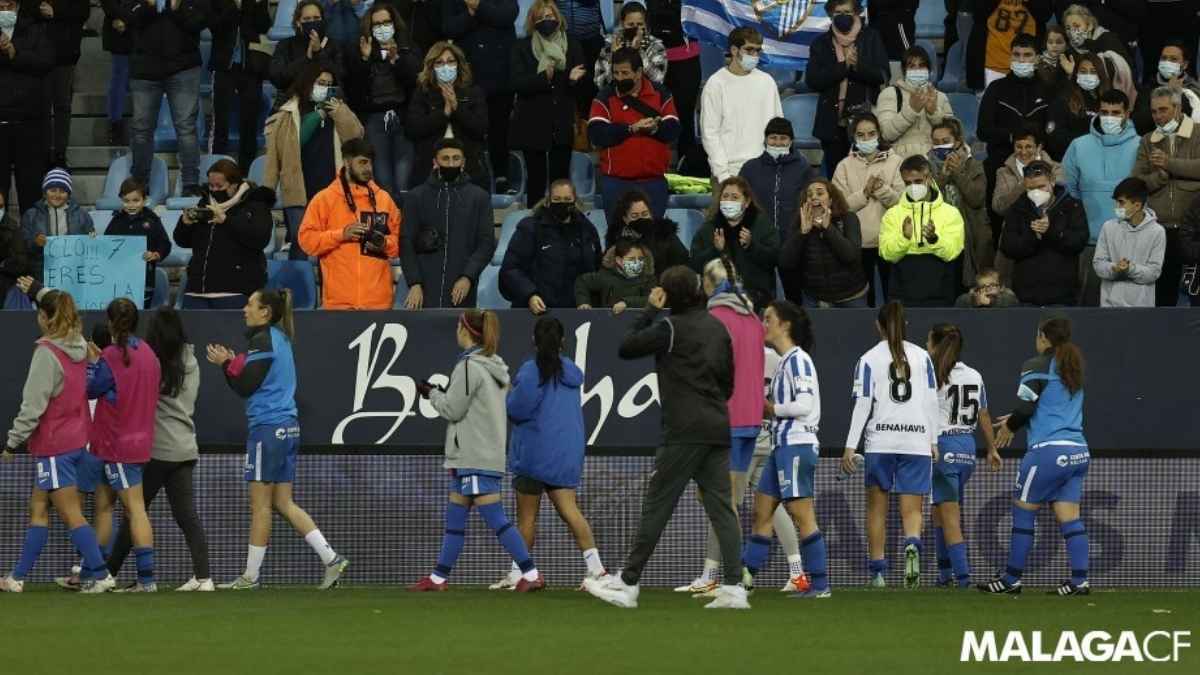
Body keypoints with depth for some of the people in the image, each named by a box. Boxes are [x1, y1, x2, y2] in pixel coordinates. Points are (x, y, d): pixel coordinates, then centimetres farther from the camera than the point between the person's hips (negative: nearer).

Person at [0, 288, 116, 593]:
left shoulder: (47, 353, -18)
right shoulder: (79, 346, 5)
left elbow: (33, 405, -19)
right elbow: (60, 306, 28)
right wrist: (37, 290, 42)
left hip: (54, 446, -8)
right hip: (79, 439, 8)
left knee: (71, 514, -5)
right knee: (38, 509, 13)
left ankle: (101, 575, -8)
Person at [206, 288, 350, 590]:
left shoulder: (263, 341, -11)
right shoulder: (281, 339, 17)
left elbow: (245, 387, -13)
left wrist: (225, 363, 1)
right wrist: (234, 362, 12)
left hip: (268, 428, -9)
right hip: (288, 427, 9)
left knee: (260, 505, -2)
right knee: (283, 503, 11)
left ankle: (250, 576, 3)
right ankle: (331, 558, 4)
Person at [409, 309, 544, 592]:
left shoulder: (469, 366, -14)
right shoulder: (494, 366, 15)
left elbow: (452, 409, -12)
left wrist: (431, 393, 5)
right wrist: (441, 393, 15)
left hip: (475, 458, -10)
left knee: (496, 519, -11)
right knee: (454, 518, 14)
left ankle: (531, 575, -15)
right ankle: (438, 578, 18)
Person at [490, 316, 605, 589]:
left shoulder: (531, 371, -13)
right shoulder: (572, 372, 8)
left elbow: (516, 409, -16)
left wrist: (509, 392, 4)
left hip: (535, 451, -6)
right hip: (568, 452, 6)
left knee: (526, 517, 2)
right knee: (569, 510, 0)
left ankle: (517, 574, 8)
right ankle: (595, 566, -14)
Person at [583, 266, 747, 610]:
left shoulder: (672, 327, -8)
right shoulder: (718, 327, 13)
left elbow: (625, 348, -5)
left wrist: (649, 310, 2)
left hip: (685, 432, -6)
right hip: (718, 430, 6)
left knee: (655, 506, -2)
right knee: (721, 508, 2)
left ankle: (627, 584, 1)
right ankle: (733, 587, -6)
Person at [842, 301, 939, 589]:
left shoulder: (869, 359, 0)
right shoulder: (922, 356, 7)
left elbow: (862, 405, -5)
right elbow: (932, 400, 6)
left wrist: (850, 447, -4)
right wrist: (933, 440, 14)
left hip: (880, 441, -1)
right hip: (917, 441, 1)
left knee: (876, 507, 12)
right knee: (912, 509, 1)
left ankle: (877, 571, 11)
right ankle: (912, 545, -30)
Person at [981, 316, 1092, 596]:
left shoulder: (1037, 366, -5)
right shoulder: (1073, 369, 18)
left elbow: (1025, 406, -12)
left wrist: (1009, 427, 7)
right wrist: (1015, 420, 25)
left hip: (1048, 450, -7)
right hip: (1078, 451, 7)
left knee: (1023, 511, 3)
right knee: (1070, 517, 4)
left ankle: (1012, 579, 6)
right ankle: (1079, 580, -4)